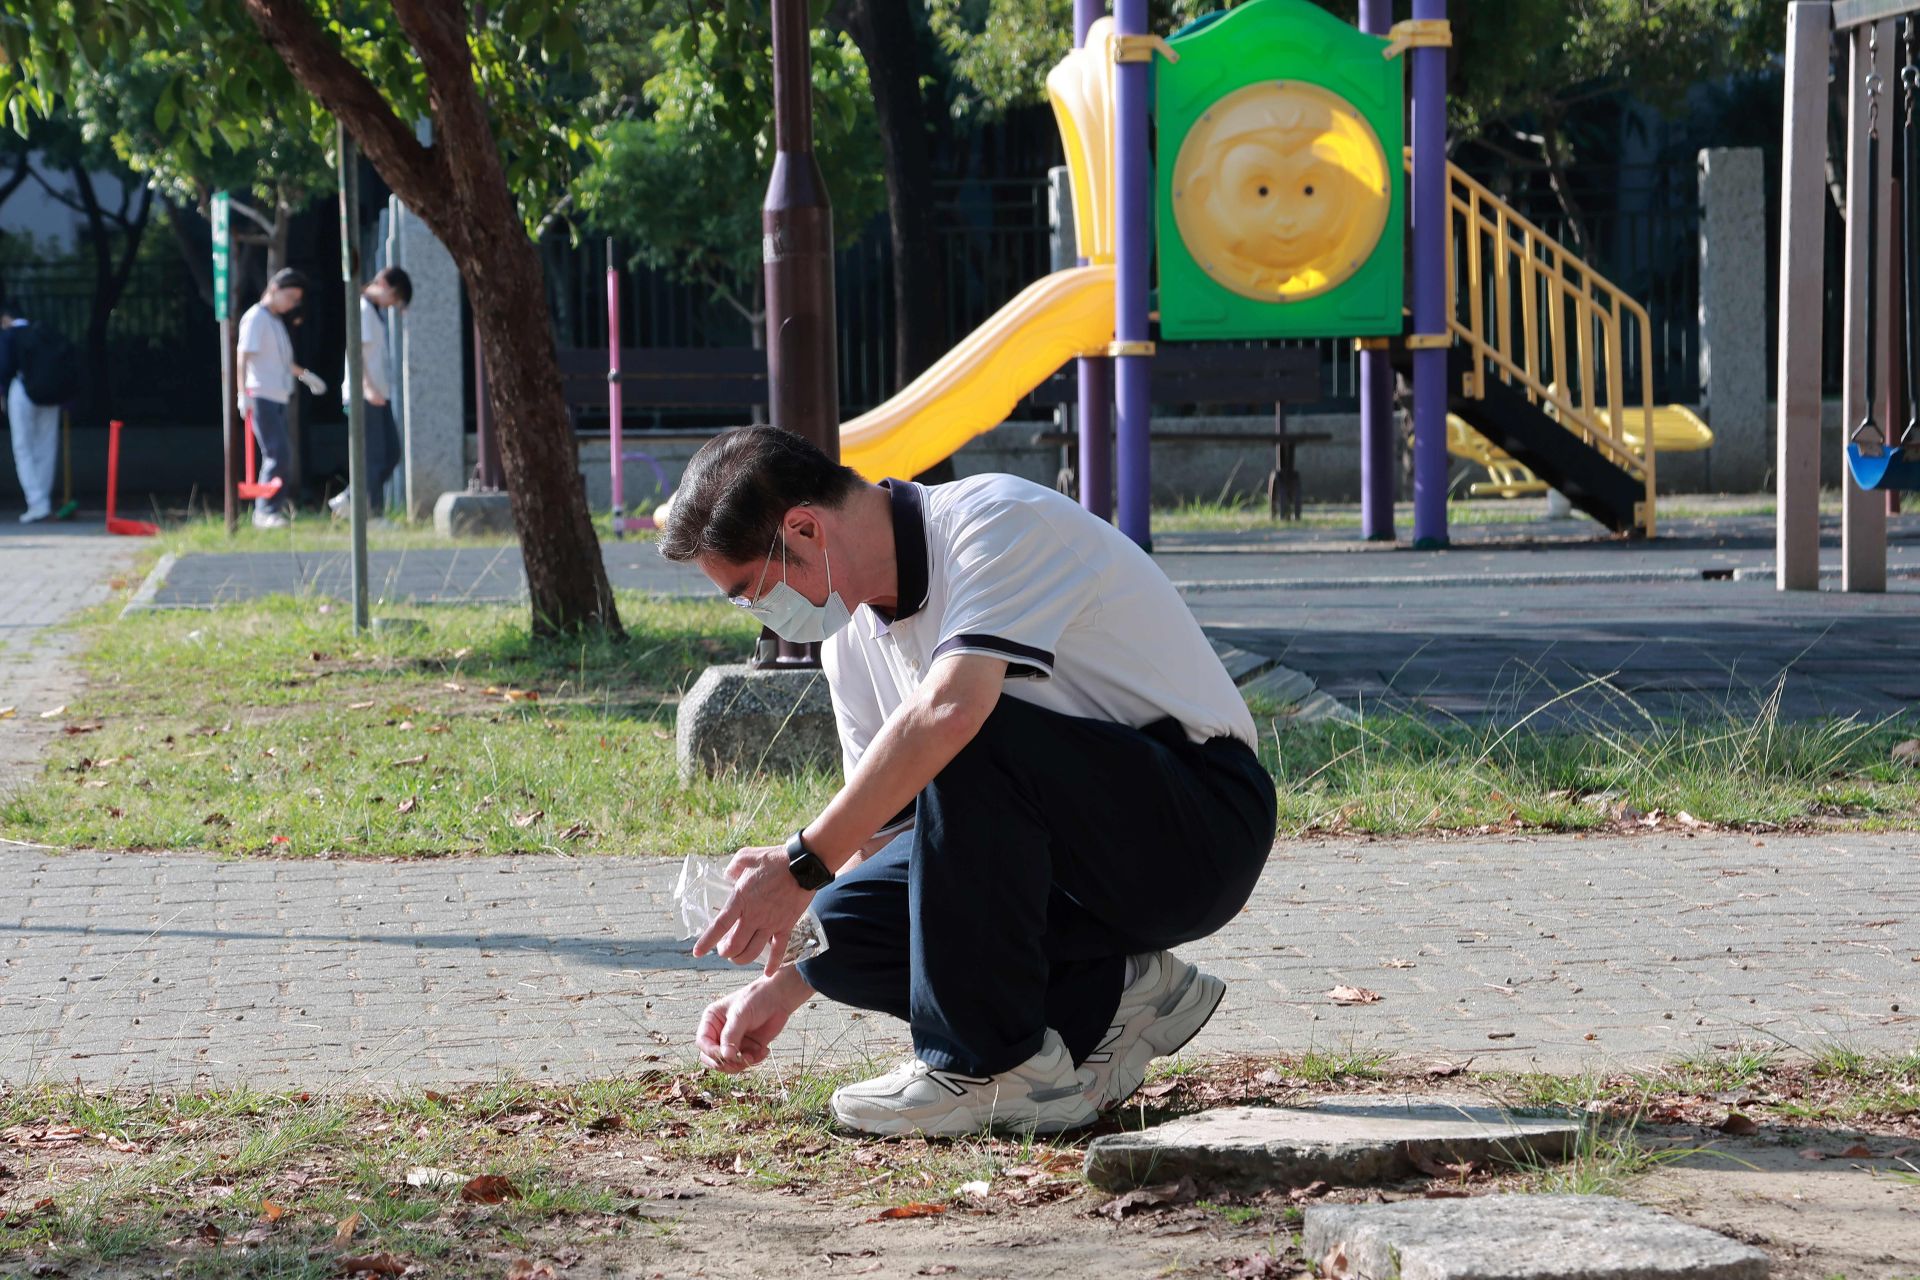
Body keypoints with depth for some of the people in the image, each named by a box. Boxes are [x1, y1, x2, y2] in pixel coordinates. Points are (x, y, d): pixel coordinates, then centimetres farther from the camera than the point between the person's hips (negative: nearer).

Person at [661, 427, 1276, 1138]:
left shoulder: (997, 519, -18)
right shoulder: (852, 639, 9)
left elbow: (952, 709, -35)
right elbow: (881, 837, 14)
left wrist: (802, 864, -29)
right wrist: (784, 986, 3)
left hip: (1209, 819, -8)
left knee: (972, 741, -33)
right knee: (845, 920, -10)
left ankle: (993, 1066, -20)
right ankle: (1105, 1001, 0)